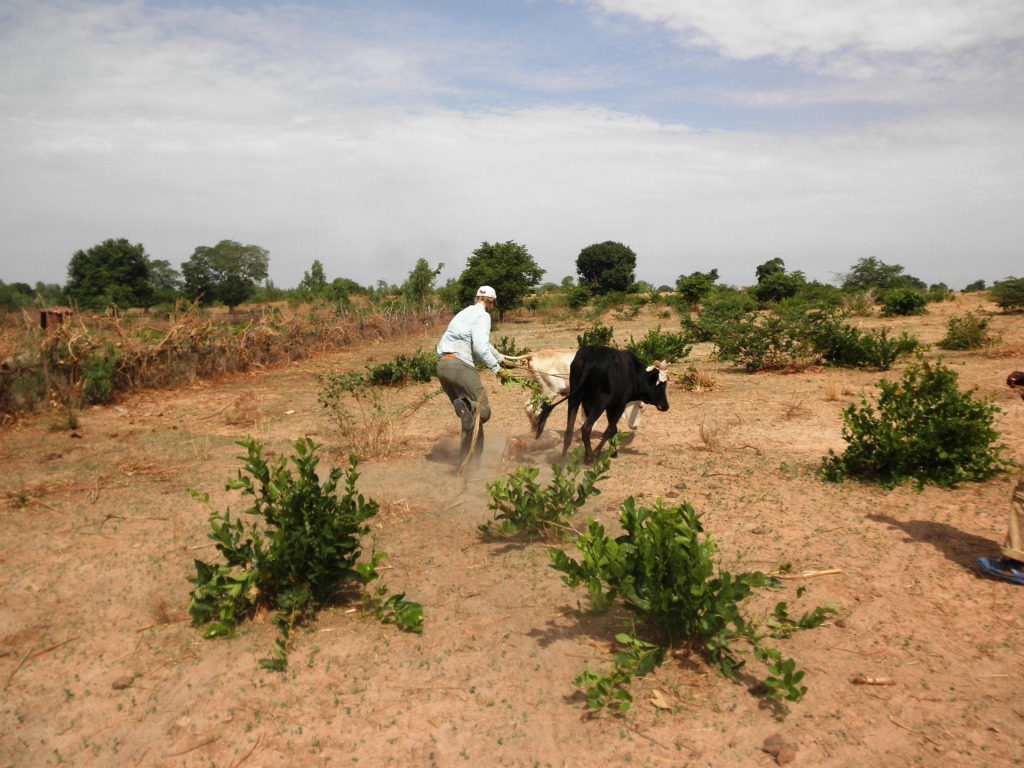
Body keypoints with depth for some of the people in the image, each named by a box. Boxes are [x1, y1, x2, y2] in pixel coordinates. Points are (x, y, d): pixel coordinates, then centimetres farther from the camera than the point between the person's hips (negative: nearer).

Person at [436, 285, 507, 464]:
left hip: (442, 365, 9)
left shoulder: (465, 313, 26)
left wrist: (501, 358, 47)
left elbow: (482, 343, 38)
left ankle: (466, 460, 8)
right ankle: (463, 406, -39)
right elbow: (481, 348, -15)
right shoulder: (482, 315, -2)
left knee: (472, 417, 15)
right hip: (459, 365, -9)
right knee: (483, 412, -8)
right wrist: (496, 368, -5)